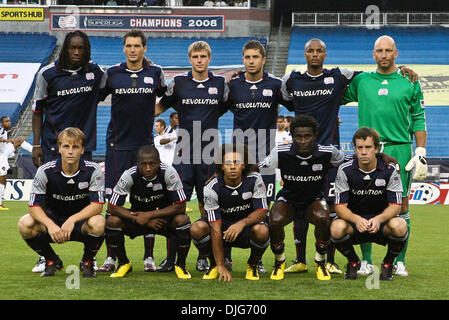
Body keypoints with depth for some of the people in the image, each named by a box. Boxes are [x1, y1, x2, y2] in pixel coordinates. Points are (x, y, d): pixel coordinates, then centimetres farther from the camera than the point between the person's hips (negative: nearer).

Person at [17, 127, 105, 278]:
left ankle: (88, 261, -3)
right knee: (25, 224, -27)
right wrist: (50, 225, -35)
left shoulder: (93, 170, -15)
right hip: (54, 221, 1)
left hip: (81, 222, -1)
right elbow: (34, 206, -15)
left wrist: (72, 220, -34)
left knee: (98, 223, -36)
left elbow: (97, 206, -19)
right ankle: (51, 260, 3)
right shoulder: (45, 171, -13)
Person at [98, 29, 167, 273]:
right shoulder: (111, 73, 2)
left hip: (145, 145, 1)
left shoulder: (155, 73, 4)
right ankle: (111, 257, 1)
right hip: (117, 145, -1)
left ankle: (149, 257, 9)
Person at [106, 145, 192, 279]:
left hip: (163, 217, -1)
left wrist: (149, 215, -26)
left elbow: (180, 206, -23)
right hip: (138, 217, 1)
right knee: (112, 221, -25)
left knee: (182, 220, -32)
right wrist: (138, 219, -25)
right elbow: (112, 208, -18)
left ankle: (181, 265, -9)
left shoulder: (169, 173, -25)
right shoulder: (129, 176, -22)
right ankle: (123, 263, -1)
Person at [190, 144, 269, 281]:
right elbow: (216, 229, -26)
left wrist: (242, 223, -39)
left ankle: (252, 265, -2)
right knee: (197, 229, -29)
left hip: (248, 225, 0)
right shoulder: (212, 188, -21)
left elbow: (262, 212, -17)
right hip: (224, 226, 0)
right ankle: (215, 264, 1)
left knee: (262, 231, -35)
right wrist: (221, 266, -32)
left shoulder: (254, 179, -17)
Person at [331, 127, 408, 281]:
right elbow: (340, 206, -14)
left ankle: (388, 264, -1)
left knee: (399, 226, -34)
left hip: (381, 221, 0)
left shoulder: (389, 170, -11)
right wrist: (357, 219, -36)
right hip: (354, 220, 0)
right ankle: (353, 262, 2)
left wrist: (378, 219, -35)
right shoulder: (345, 170, -11)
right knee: (336, 228, -33)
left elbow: (395, 206, -13)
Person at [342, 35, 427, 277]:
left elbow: (418, 120, 9)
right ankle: (366, 260, 8)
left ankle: (399, 261, 6)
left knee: (401, 205, -1)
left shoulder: (409, 82, 8)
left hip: (399, 149, -1)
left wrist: (421, 153, 3)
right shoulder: (361, 80, 10)